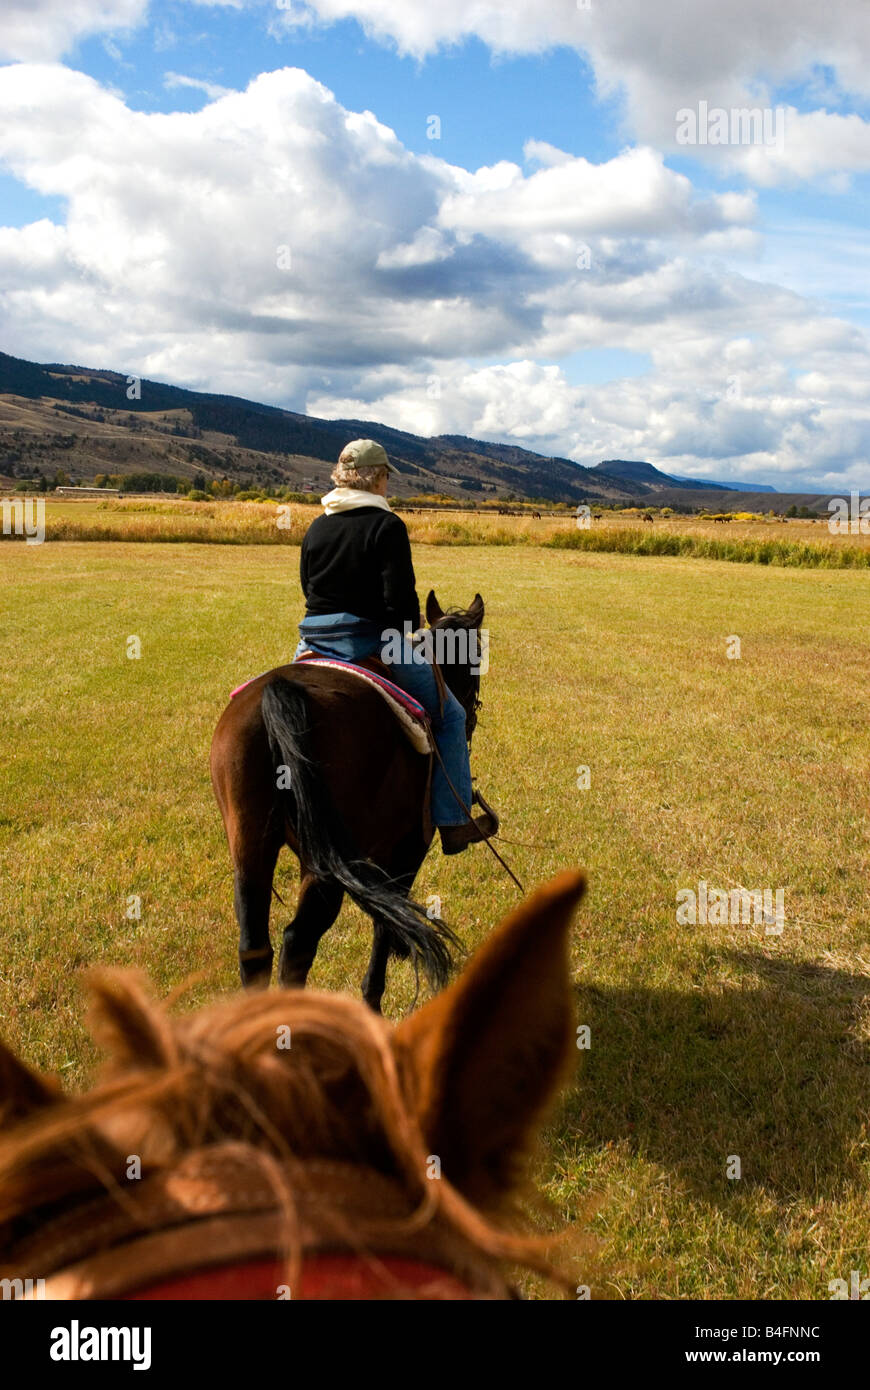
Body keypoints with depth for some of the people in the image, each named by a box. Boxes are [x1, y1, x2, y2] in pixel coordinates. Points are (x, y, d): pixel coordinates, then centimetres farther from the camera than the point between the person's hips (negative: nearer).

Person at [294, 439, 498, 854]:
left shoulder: (315, 529, 10)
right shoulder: (387, 525, -10)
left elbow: (308, 590, 14)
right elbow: (400, 598, -15)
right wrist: (412, 630, 4)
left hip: (313, 644, 6)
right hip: (372, 643, -6)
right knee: (450, 716, 9)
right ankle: (453, 823, 7)